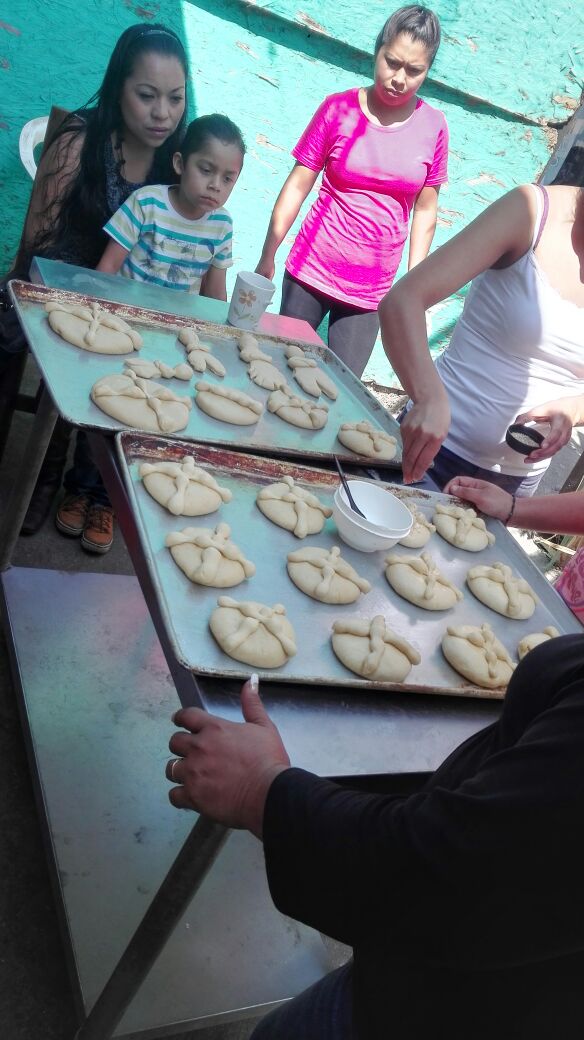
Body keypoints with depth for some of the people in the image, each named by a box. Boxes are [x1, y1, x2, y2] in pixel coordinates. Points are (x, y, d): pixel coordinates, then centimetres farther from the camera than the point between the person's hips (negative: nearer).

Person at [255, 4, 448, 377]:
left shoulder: (434, 127, 0)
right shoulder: (339, 108, -3)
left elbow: (425, 211, 5)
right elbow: (297, 186, -2)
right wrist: (267, 258, -4)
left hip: (370, 290, 1)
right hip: (310, 273, 0)